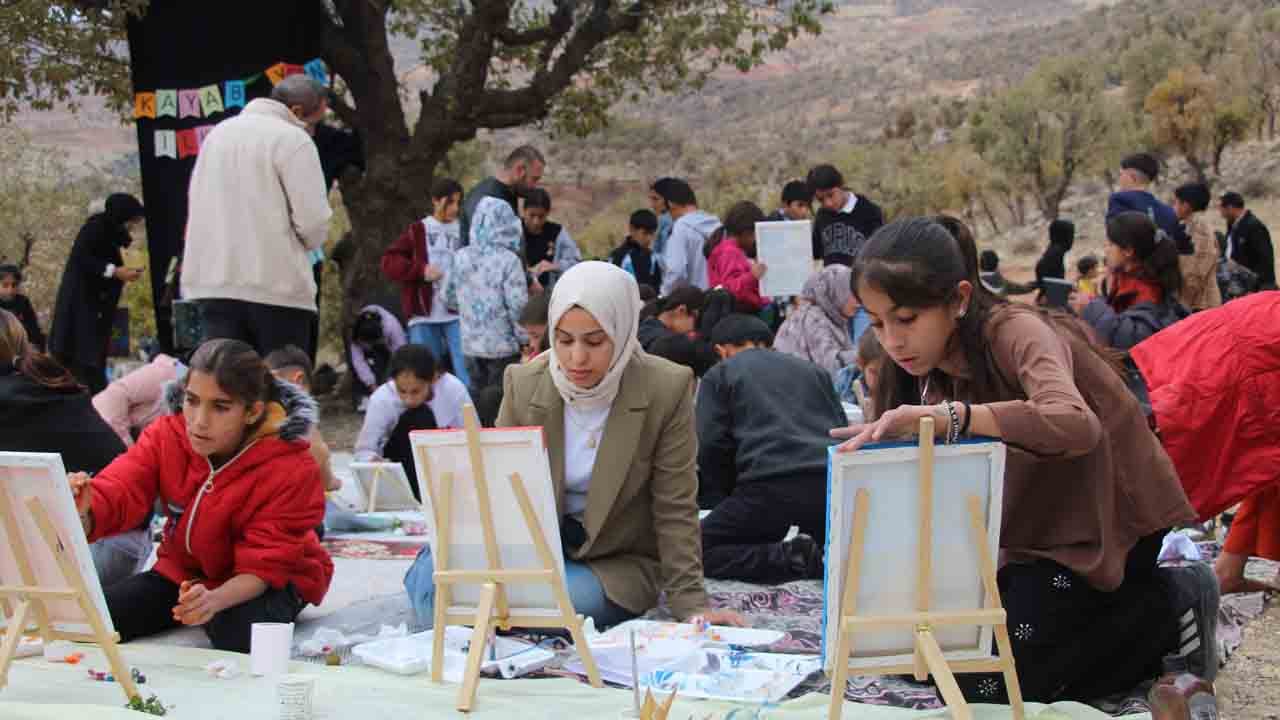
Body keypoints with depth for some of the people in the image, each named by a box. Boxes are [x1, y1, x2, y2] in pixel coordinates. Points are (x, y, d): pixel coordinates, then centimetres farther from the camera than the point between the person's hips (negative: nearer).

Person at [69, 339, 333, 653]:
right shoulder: (166, 436, -15)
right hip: (184, 570, 4)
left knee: (240, 635, -38)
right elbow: (117, 492, -28)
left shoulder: (292, 471, -26)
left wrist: (216, 599, -49)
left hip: (270, 580, -3)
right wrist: (82, 514, -54)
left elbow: (262, 566, -27)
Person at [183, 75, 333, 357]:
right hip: (276, 284, -6)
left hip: (211, 281, 6)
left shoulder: (218, 133, 16)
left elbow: (197, 201, 22)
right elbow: (313, 220, -13)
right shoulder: (292, 139, -8)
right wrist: (307, 242, 8)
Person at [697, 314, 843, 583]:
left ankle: (792, 558, -14)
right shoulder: (813, 370, 28)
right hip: (832, 485, 5)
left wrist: (722, 499, 17)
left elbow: (711, 446, 4)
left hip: (770, 485, -5)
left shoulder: (719, 374, 15)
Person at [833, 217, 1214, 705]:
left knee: (990, 684, -15)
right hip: (1029, 531, 8)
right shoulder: (934, 375, -1)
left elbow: (1075, 426, -46)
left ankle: (1169, 608, 1)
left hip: (1108, 520, -8)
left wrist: (939, 417, -53)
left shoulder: (1016, 333, -25)